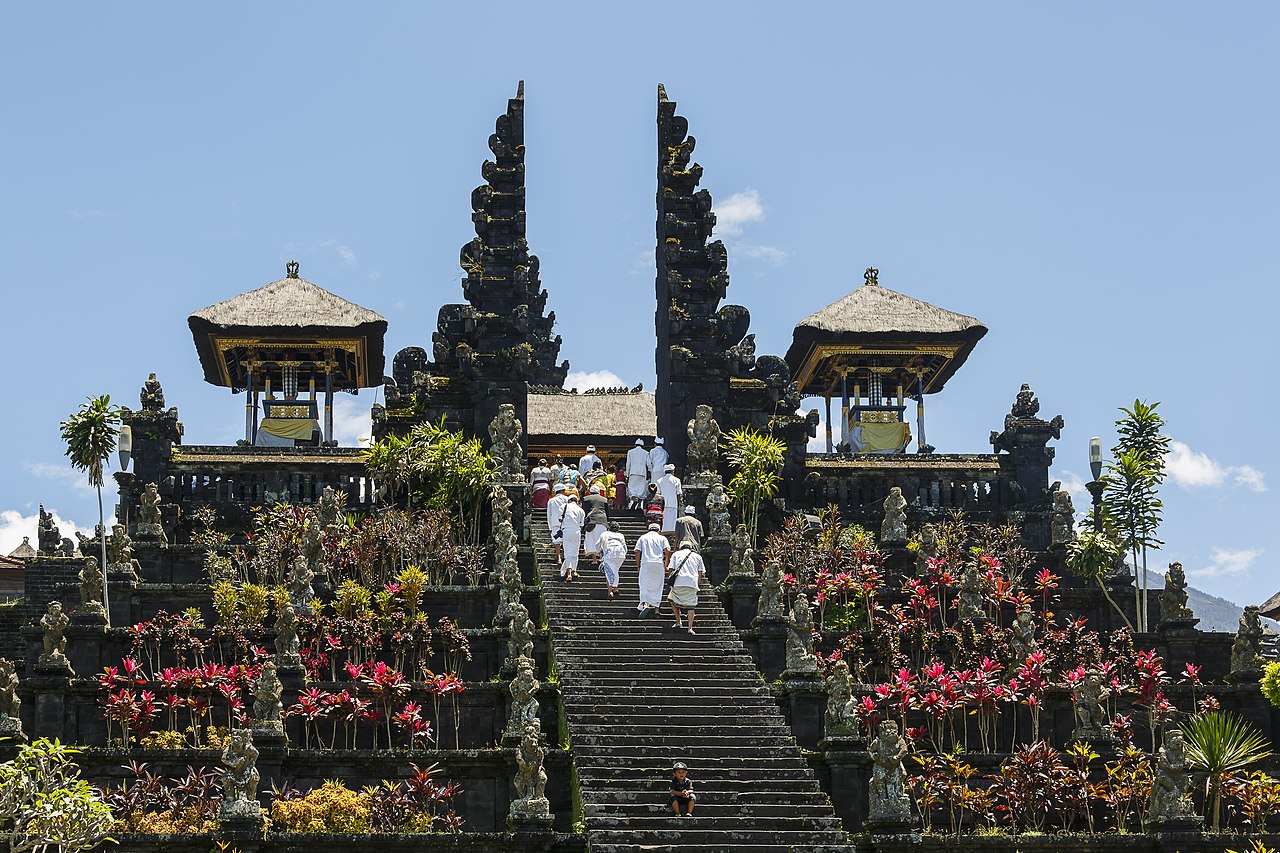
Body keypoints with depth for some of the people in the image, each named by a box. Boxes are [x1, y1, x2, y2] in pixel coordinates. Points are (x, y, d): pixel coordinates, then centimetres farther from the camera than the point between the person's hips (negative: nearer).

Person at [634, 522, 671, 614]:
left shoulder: (643, 538, 16)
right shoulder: (662, 538, 15)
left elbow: (637, 552, 5)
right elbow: (667, 551, 0)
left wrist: (638, 566, 11)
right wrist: (666, 565, 7)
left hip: (645, 563, 0)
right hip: (659, 563, 0)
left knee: (645, 586, 0)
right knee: (657, 587, 11)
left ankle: (644, 604, -23)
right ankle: (656, 607, 10)